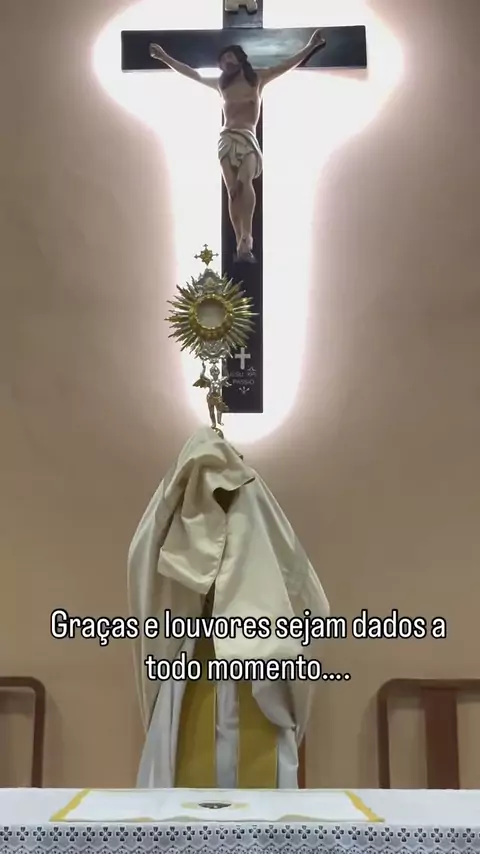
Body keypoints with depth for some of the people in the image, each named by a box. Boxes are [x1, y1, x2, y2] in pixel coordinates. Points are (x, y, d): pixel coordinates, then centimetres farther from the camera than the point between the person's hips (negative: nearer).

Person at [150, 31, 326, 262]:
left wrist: (311, 46, 7)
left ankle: (246, 239, -37)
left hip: (248, 138, -3)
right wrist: (164, 57, 29)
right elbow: (192, 73, 28)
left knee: (245, 183, -28)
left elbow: (288, 64, 12)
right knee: (232, 191, -8)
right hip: (226, 139, 3)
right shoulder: (221, 83, 22)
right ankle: (241, 242, -8)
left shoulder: (258, 77, 14)